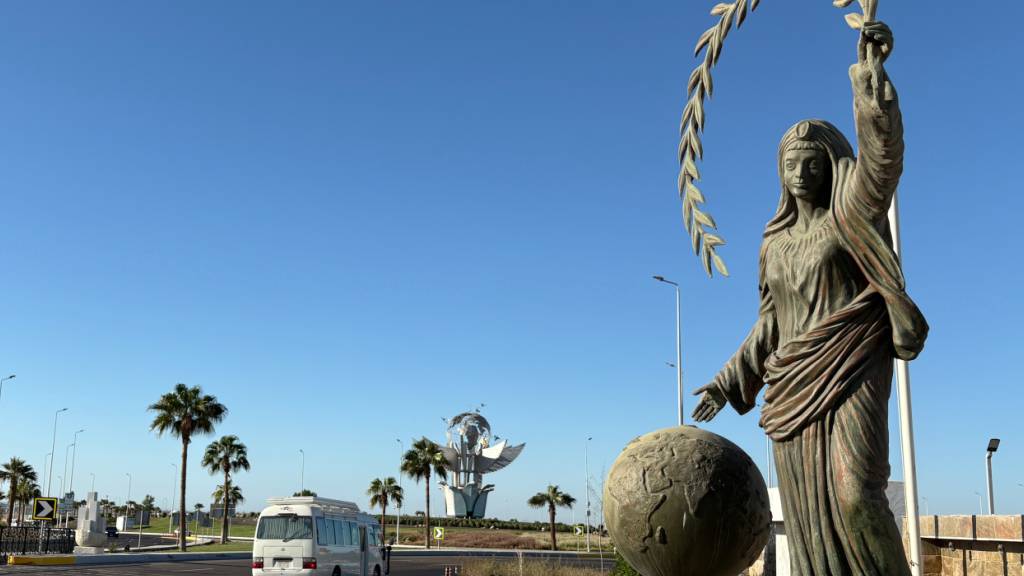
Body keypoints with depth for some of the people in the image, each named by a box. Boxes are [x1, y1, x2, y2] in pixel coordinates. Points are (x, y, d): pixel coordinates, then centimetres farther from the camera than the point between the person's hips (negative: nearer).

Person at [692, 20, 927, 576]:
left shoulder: (853, 212, 2)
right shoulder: (775, 243, 17)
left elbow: (881, 152, -18)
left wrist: (871, 72, -30)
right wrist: (730, 383, 19)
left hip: (852, 375, -5)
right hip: (794, 389, 6)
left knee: (855, 497, -23)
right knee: (809, 521, 1)